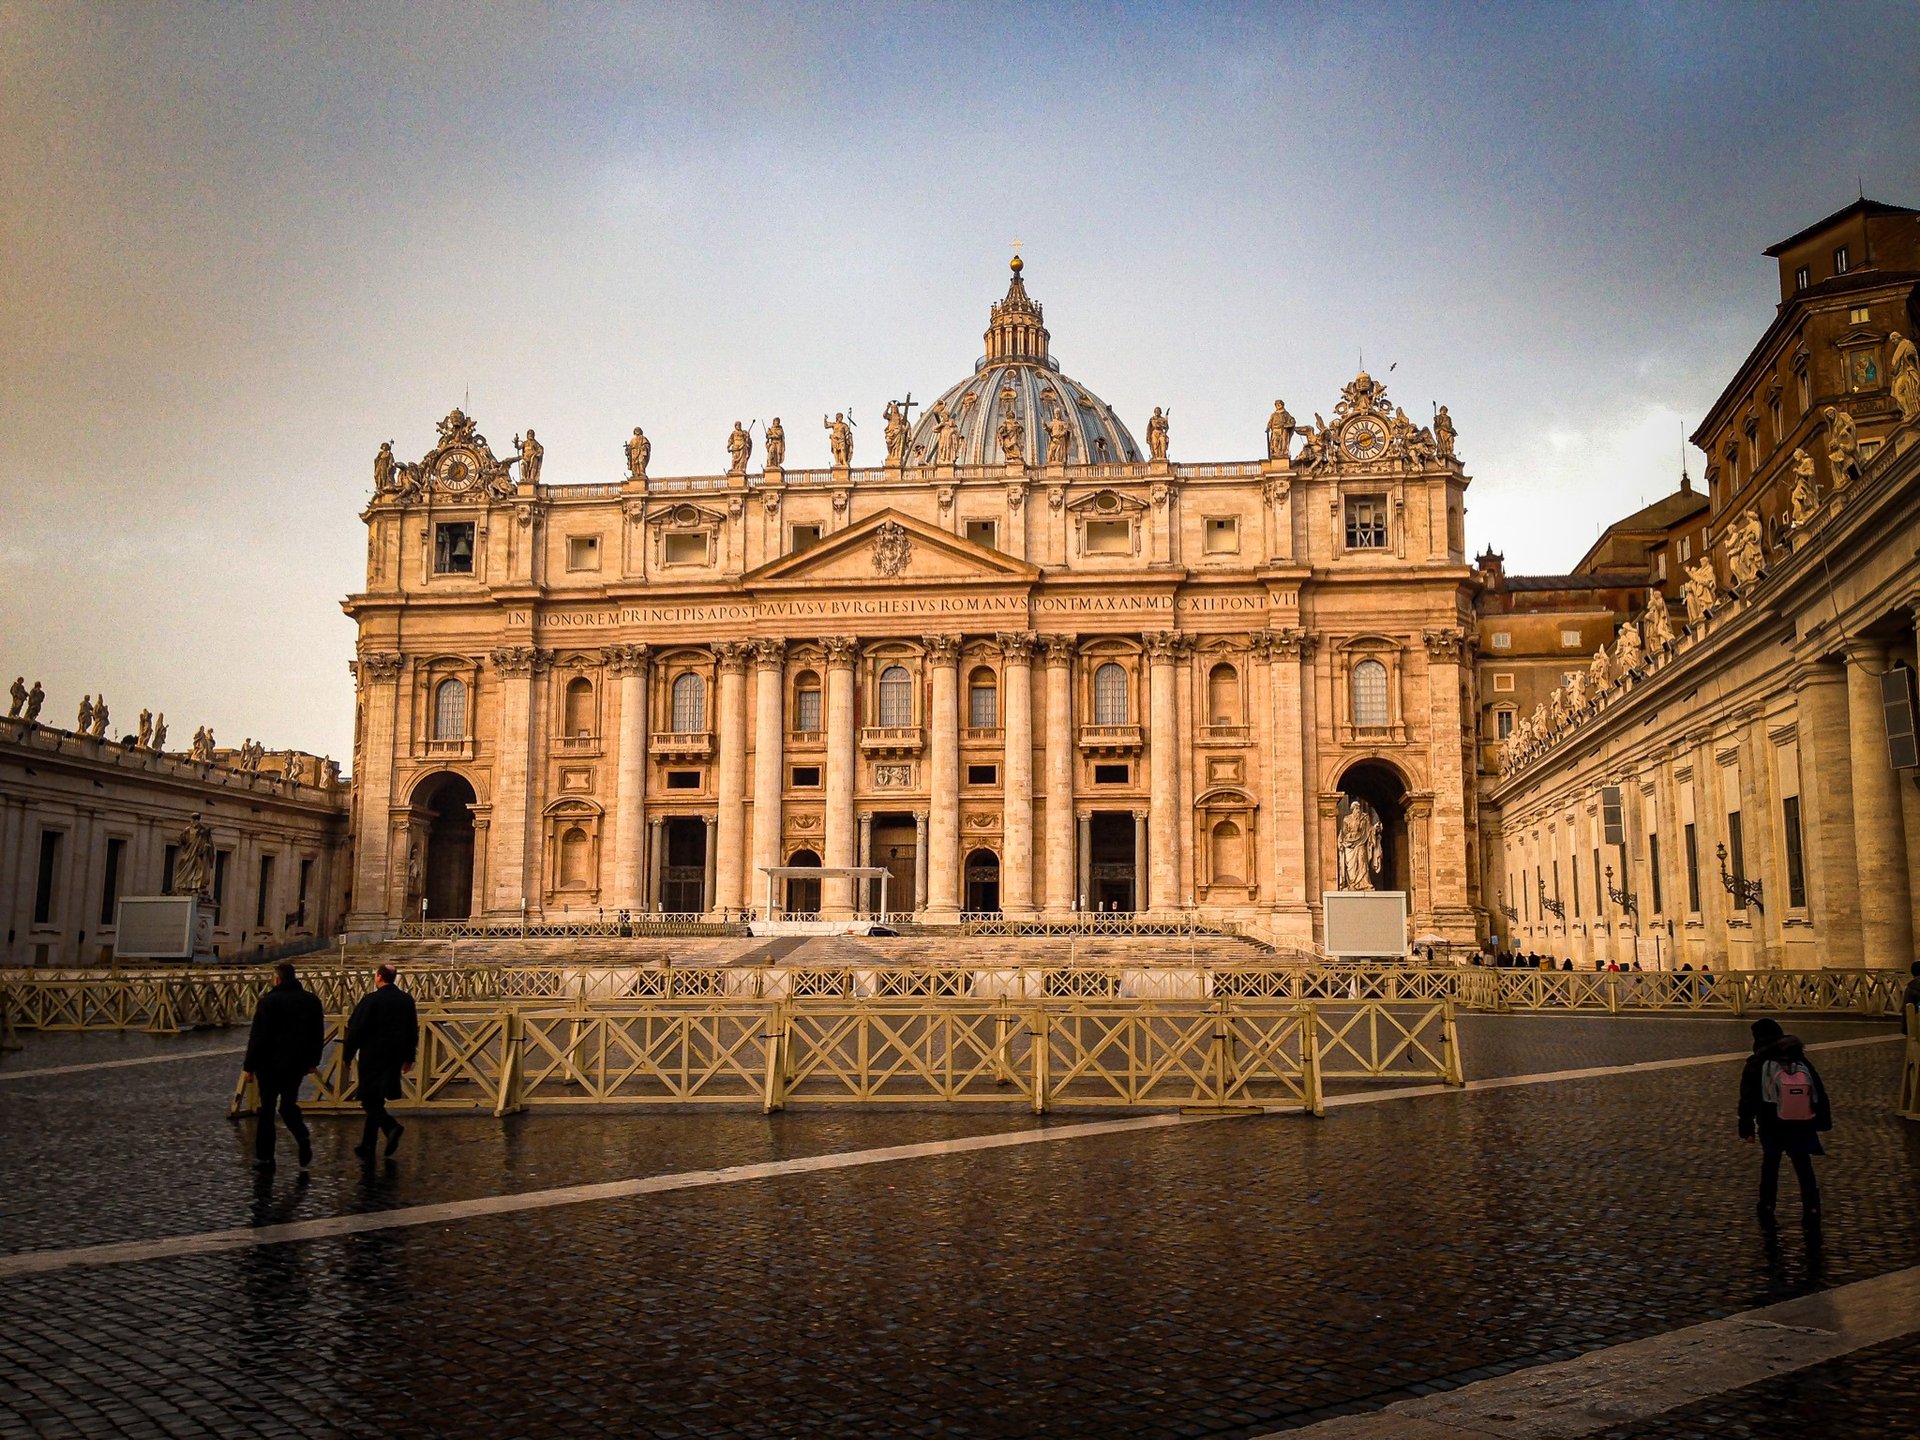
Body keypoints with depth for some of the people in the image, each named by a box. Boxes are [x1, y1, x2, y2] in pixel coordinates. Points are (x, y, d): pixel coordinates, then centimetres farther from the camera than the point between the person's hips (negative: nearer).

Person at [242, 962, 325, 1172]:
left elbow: (257, 1037, -11)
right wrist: (313, 1061, 19)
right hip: (298, 1064, 4)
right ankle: (304, 1138, -11)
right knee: (289, 1105, 14)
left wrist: (249, 1066, -5)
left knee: (267, 1109, 6)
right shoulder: (312, 1000, 6)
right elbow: (318, 1034, 11)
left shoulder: (268, 1001, -10)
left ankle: (264, 1157, 9)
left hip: (271, 1063, -4)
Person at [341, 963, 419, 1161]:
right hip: (394, 1058, 6)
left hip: (372, 1057, -6)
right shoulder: (407, 1000, 6)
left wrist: (347, 1055, 1)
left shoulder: (370, 1001, -13)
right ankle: (367, 1146, 19)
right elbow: (413, 1030, 12)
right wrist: (409, 1057, 19)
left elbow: (355, 1030, -10)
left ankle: (391, 1126, -24)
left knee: (369, 1100, -1)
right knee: (377, 1099, 15)